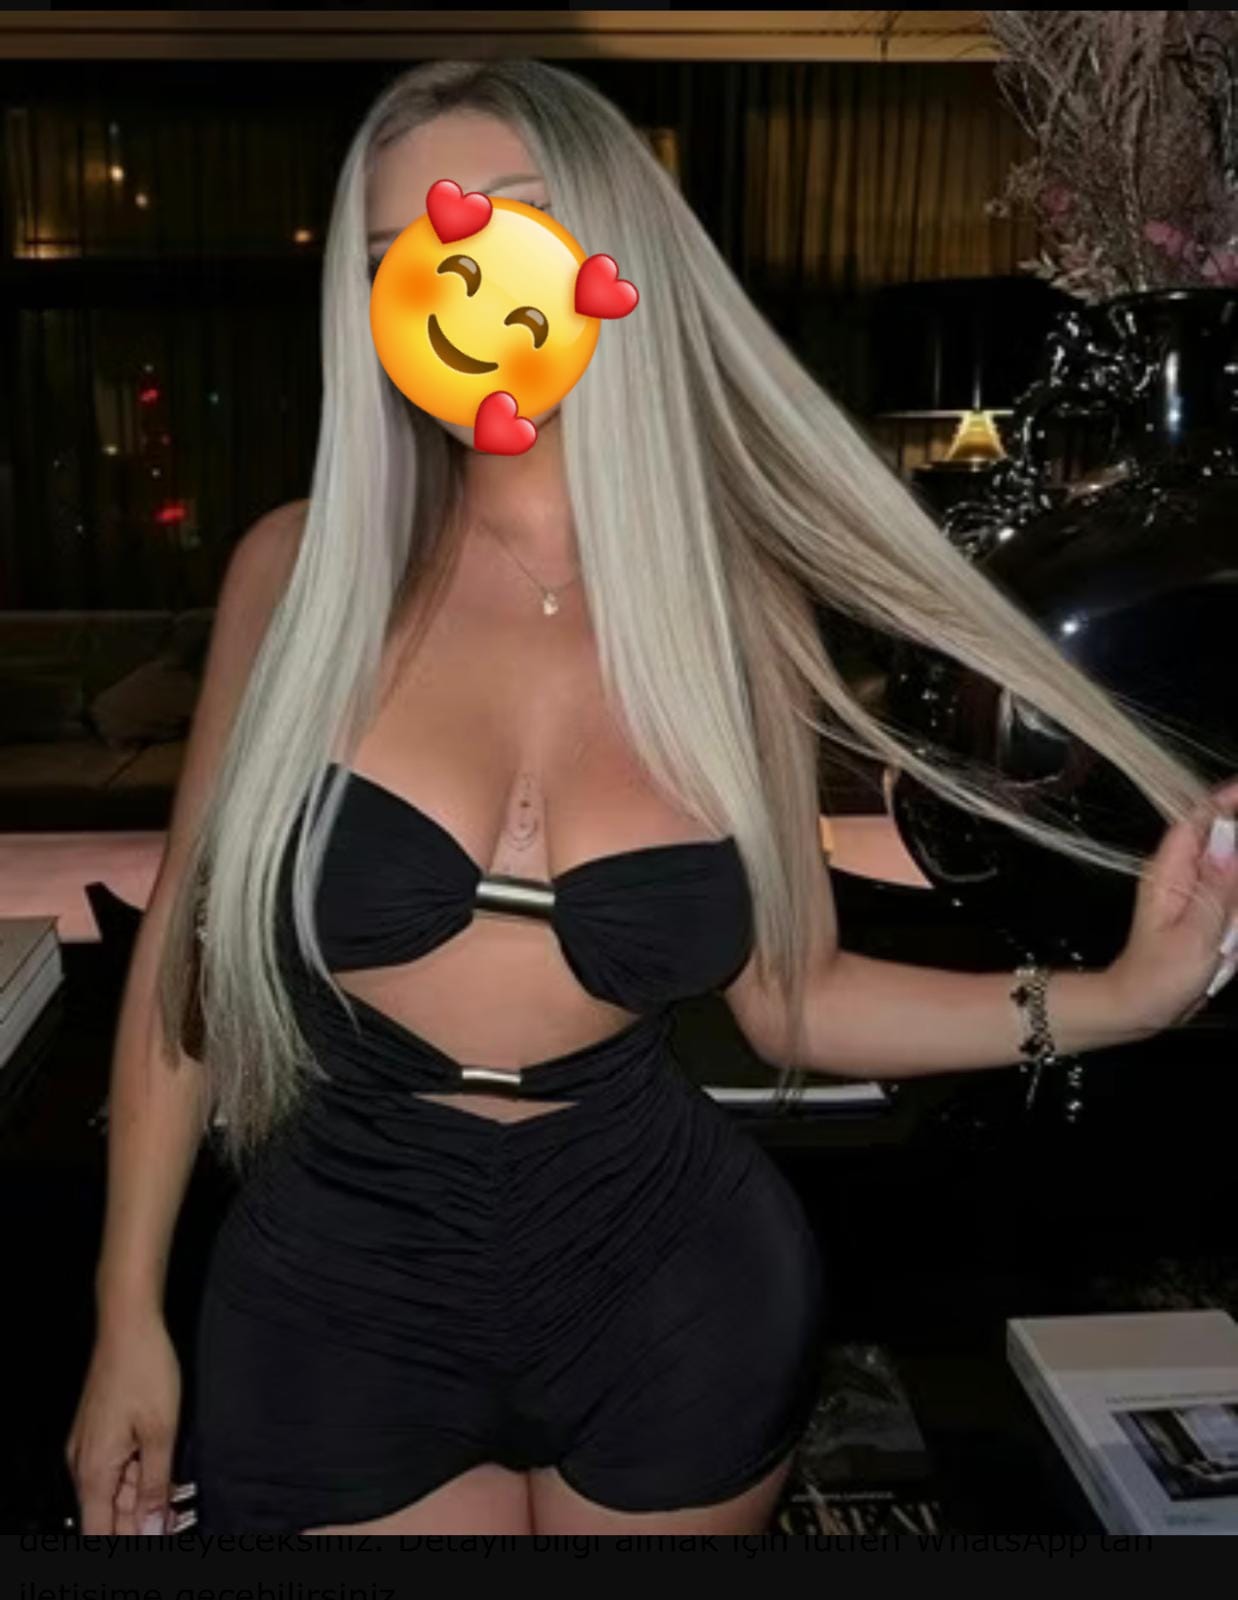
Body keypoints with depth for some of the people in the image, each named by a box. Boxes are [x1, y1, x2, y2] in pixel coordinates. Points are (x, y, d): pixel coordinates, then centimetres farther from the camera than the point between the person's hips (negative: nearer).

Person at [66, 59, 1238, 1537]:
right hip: (340, 1297, 0)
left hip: (670, 1286, 1)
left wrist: (1113, 997, -11)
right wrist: (129, 1314, 1)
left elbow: (793, 999, -1)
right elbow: (186, 942, -2)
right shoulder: (302, 569, -9)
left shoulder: (735, 606, -7)